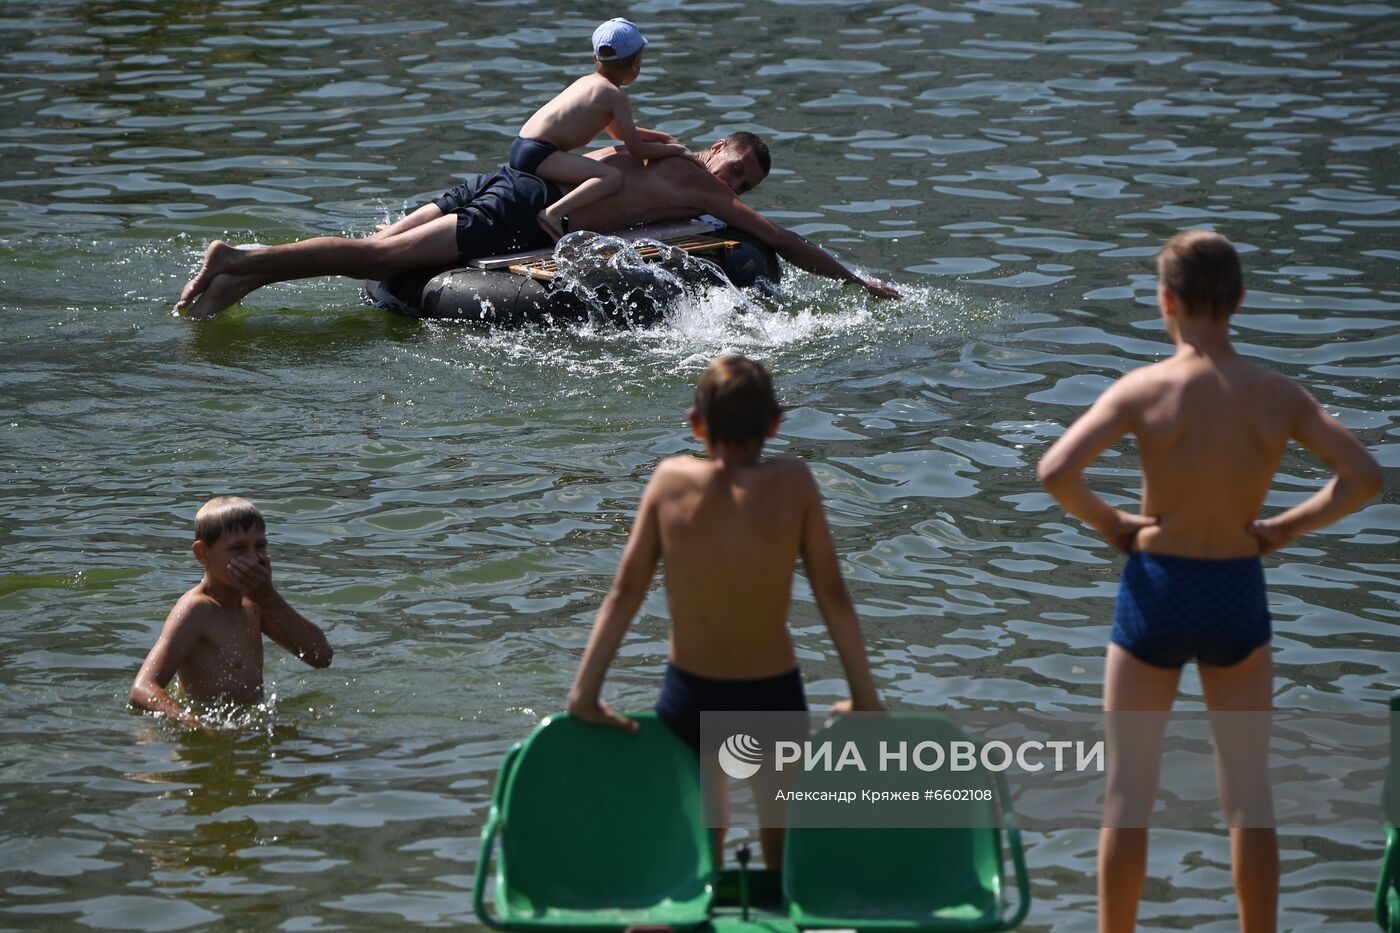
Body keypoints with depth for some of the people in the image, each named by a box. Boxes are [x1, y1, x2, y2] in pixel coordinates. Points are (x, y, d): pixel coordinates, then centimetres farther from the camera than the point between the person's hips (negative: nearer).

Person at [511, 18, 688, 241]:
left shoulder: (587, 81, 21)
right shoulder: (615, 95, -7)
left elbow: (619, 132, 35)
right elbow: (638, 150, -5)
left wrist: (661, 137, 34)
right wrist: (674, 149, 9)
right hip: (538, 154, -10)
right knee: (613, 177, -25)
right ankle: (553, 212, -38)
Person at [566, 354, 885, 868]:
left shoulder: (671, 479, -9)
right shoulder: (793, 481, -12)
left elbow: (624, 592, -7)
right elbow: (832, 594, -9)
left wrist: (584, 692, -3)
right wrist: (865, 698, -1)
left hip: (688, 697, 1)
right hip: (772, 696, -1)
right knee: (784, 836, 22)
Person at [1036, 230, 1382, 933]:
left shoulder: (1143, 389, -14)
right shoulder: (1278, 397, -6)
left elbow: (1055, 471, -24)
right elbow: (1364, 476, -10)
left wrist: (1107, 522, -6)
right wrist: (1283, 529, -1)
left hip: (1155, 592, -2)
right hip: (1238, 593, 2)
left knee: (1128, 795, 8)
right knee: (1249, 795, 10)